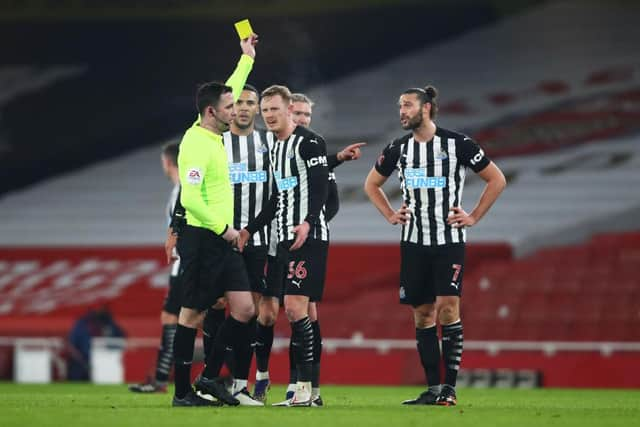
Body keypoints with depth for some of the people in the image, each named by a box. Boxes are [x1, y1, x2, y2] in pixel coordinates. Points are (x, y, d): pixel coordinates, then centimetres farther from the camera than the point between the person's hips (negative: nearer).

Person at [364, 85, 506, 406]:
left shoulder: (457, 144, -5)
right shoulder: (398, 149, 6)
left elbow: (497, 179, 3)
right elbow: (371, 184, 24)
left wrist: (474, 217, -1)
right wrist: (390, 215, 11)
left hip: (449, 240, -4)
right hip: (413, 242, 4)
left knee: (448, 307, -14)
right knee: (423, 313, 4)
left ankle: (450, 387, -11)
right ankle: (433, 388, 9)